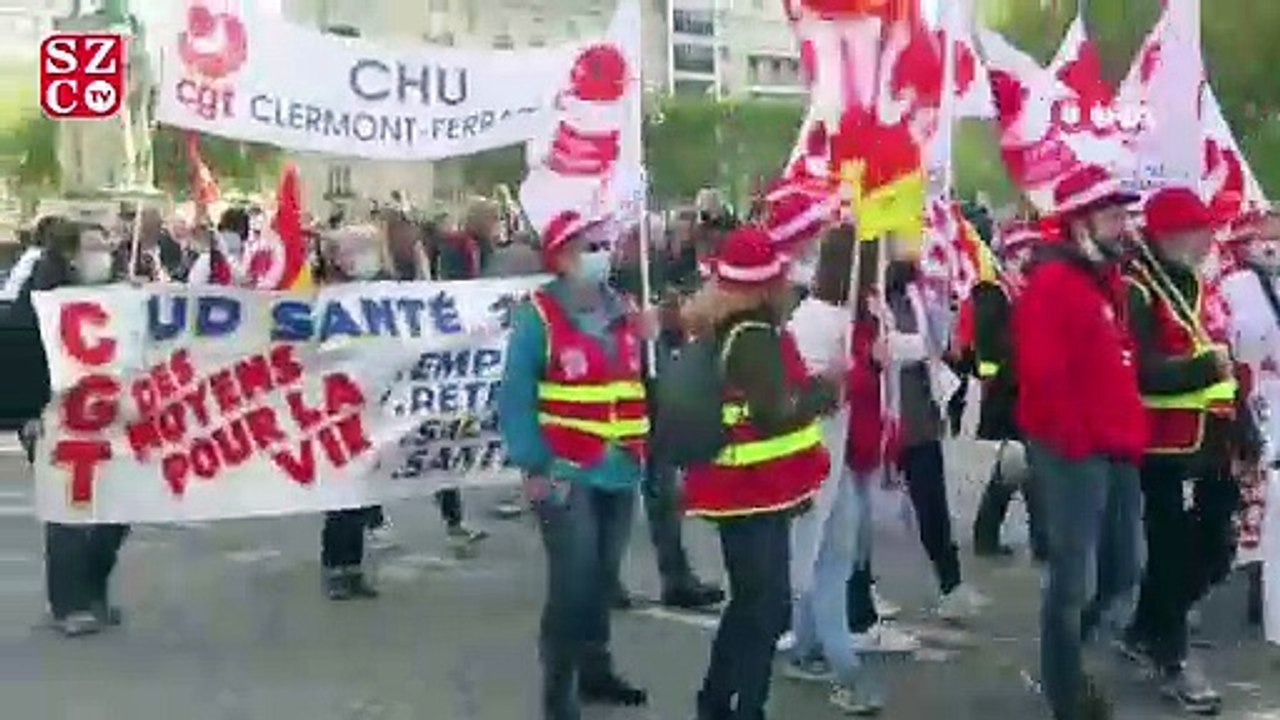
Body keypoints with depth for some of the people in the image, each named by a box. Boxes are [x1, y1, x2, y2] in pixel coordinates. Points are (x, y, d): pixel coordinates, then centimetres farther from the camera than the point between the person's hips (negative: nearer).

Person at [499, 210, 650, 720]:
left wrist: (643, 446, 7)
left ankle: (595, 669, 31)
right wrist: (533, 466, -18)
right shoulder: (538, 315, -10)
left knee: (604, 578, 15)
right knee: (573, 581, -8)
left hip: (620, 470, 6)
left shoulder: (624, 313, 8)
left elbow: (642, 384, 17)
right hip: (565, 473, -6)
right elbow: (516, 396, -13)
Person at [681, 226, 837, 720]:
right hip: (755, 490, -10)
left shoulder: (724, 329, 9)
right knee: (766, 608, -4)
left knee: (751, 602, 20)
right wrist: (826, 390, -10)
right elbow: (775, 415, -24)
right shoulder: (755, 337, -20)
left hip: (744, 486, 10)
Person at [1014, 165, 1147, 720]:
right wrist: (1077, 440, -17)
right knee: (1076, 576, -1)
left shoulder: (1106, 278, 15)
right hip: (1073, 452, -9)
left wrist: (1130, 433, 14)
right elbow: (1042, 377, -23)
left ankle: (1063, 654, 36)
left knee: (1122, 572, 16)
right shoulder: (1051, 284, -15)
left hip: (1117, 449, 9)